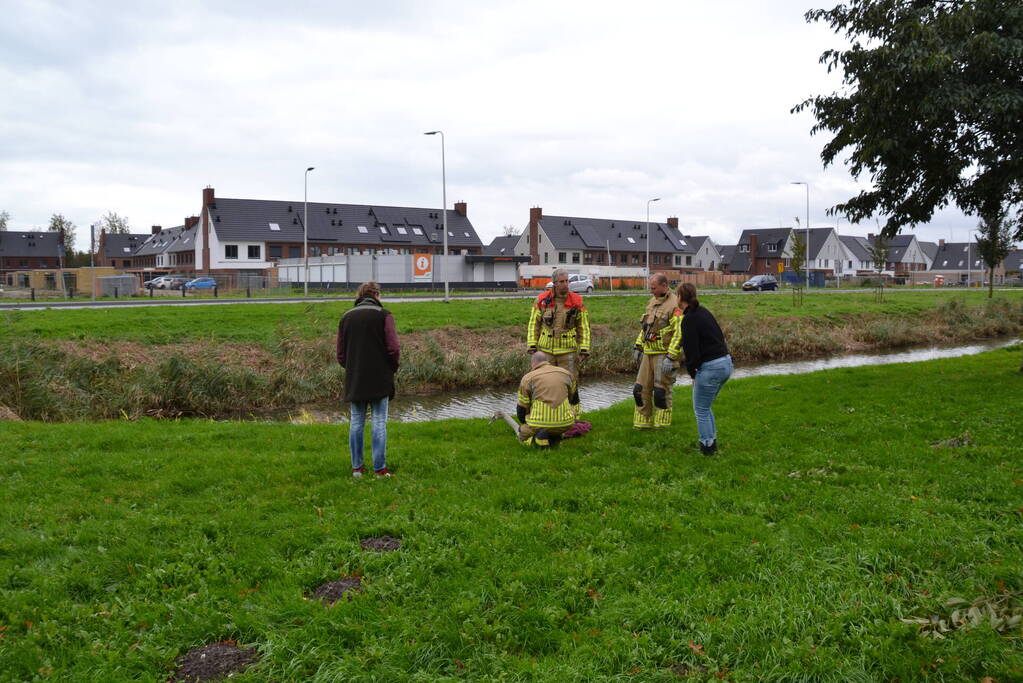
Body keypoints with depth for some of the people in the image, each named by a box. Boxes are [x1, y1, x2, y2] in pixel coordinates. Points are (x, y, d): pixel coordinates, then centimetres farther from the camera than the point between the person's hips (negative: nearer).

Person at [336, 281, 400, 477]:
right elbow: (393, 349, -11)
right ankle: (380, 468, 2)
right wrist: (392, 368, 6)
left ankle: (357, 467, 15)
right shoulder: (384, 315, -5)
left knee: (356, 422, 10)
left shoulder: (346, 317, 7)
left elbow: (340, 354, 8)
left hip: (354, 380, 4)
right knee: (379, 422, 1)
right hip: (379, 379, -3)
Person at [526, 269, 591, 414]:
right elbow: (533, 324, 6)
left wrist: (584, 350, -5)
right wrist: (531, 346, -2)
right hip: (545, 350, 1)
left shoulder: (577, 302, -3)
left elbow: (584, 327, 3)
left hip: (568, 351, -1)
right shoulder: (542, 300, -2)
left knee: (570, 384, -1)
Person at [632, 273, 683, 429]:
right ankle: (643, 422, 20)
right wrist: (638, 347, 18)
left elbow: (679, 333, -20)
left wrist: (670, 358, -23)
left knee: (661, 390, -2)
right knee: (641, 388, 9)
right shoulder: (652, 301, 13)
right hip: (648, 352, 8)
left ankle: (661, 425, 11)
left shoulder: (674, 305, -14)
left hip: (664, 354, -8)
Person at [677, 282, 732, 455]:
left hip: (710, 368, -9)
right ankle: (712, 441, 29)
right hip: (726, 362, 9)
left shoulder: (689, 320, -16)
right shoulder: (703, 312, 11)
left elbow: (691, 350, -17)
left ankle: (707, 446, 16)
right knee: (705, 406, 23)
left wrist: (692, 373, 0)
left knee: (701, 409, 8)